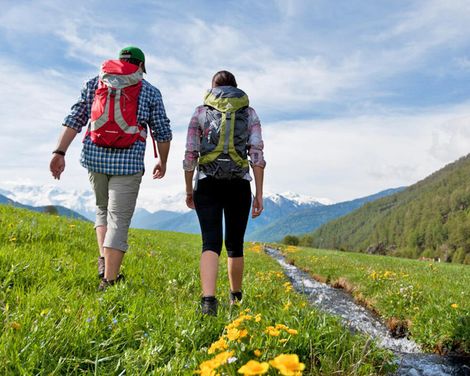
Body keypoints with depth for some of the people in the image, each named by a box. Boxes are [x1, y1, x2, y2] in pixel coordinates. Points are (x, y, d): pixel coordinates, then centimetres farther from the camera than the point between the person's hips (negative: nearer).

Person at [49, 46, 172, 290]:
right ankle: (108, 281, 1)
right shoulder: (150, 91, 8)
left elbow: (74, 120, 6)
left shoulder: (93, 83, 15)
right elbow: (162, 133, 8)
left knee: (103, 209, 24)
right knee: (119, 219, 2)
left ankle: (104, 260, 11)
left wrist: (59, 153, 4)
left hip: (94, 158, 3)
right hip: (128, 162, -3)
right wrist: (163, 161, 22)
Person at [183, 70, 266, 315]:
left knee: (211, 242, -5)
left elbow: (190, 154, 3)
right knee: (235, 244, 15)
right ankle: (235, 296, 33)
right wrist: (259, 194, 0)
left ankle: (208, 300, -24)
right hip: (239, 185, 1)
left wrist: (188, 190, 12)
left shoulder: (200, 112, 8)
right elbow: (257, 155, -1)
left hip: (207, 185, -1)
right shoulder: (249, 113, 8)